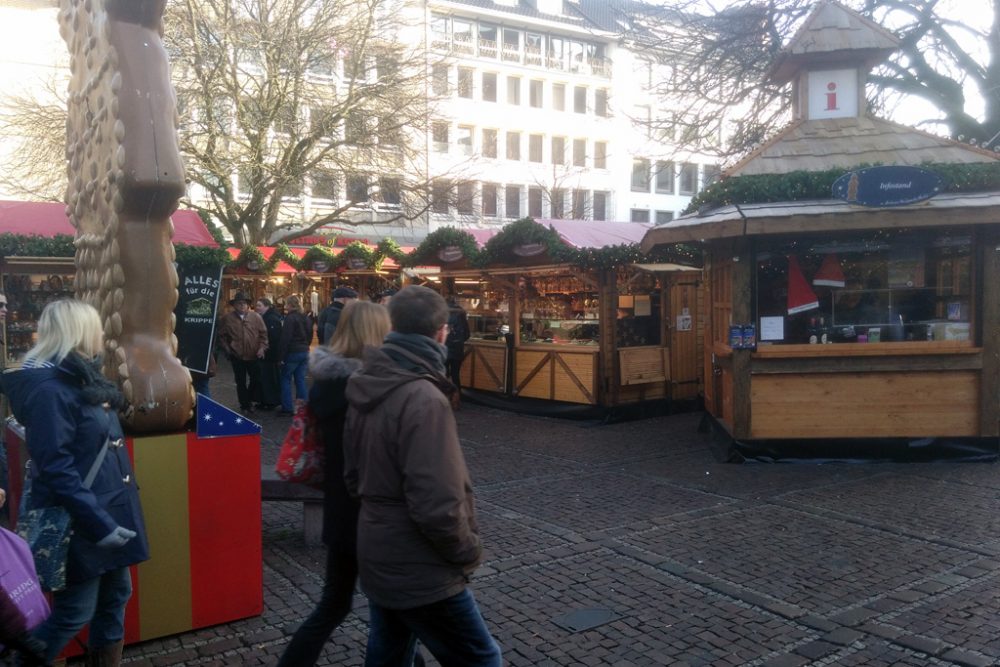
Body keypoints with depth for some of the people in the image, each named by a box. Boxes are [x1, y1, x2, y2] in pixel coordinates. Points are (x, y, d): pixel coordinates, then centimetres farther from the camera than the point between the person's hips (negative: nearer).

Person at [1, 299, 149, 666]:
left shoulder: (82, 378, 9)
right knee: (74, 612, 2)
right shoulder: (49, 388, -20)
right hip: (80, 522, -9)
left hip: (110, 510, 9)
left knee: (116, 595, 18)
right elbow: (56, 469, -25)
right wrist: (97, 522, -27)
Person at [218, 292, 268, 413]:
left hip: (254, 356, 1)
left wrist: (262, 347, -9)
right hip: (237, 356, -1)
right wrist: (227, 349, -4)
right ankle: (244, 405, 21)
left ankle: (250, 400, 31)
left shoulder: (256, 317, 0)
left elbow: (263, 333, 2)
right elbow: (222, 336, 3)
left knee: (256, 379, 10)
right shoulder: (227, 318, -2)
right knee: (241, 382, 8)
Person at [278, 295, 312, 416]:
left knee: (285, 379, 4)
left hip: (292, 352, -7)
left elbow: (285, 338, -17)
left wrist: (281, 356, -14)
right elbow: (310, 335, 17)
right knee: (300, 380, 10)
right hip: (304, 352, 7)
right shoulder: (305, 318, 10)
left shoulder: (290, 318, -14)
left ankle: (287, 408, 2)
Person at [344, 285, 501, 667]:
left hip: (378, 562, 8)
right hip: (421, 574, -8)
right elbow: (437, 506, -28)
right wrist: (468, 551, -12)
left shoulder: (368, 386, 2)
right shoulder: (424, 399, -25)